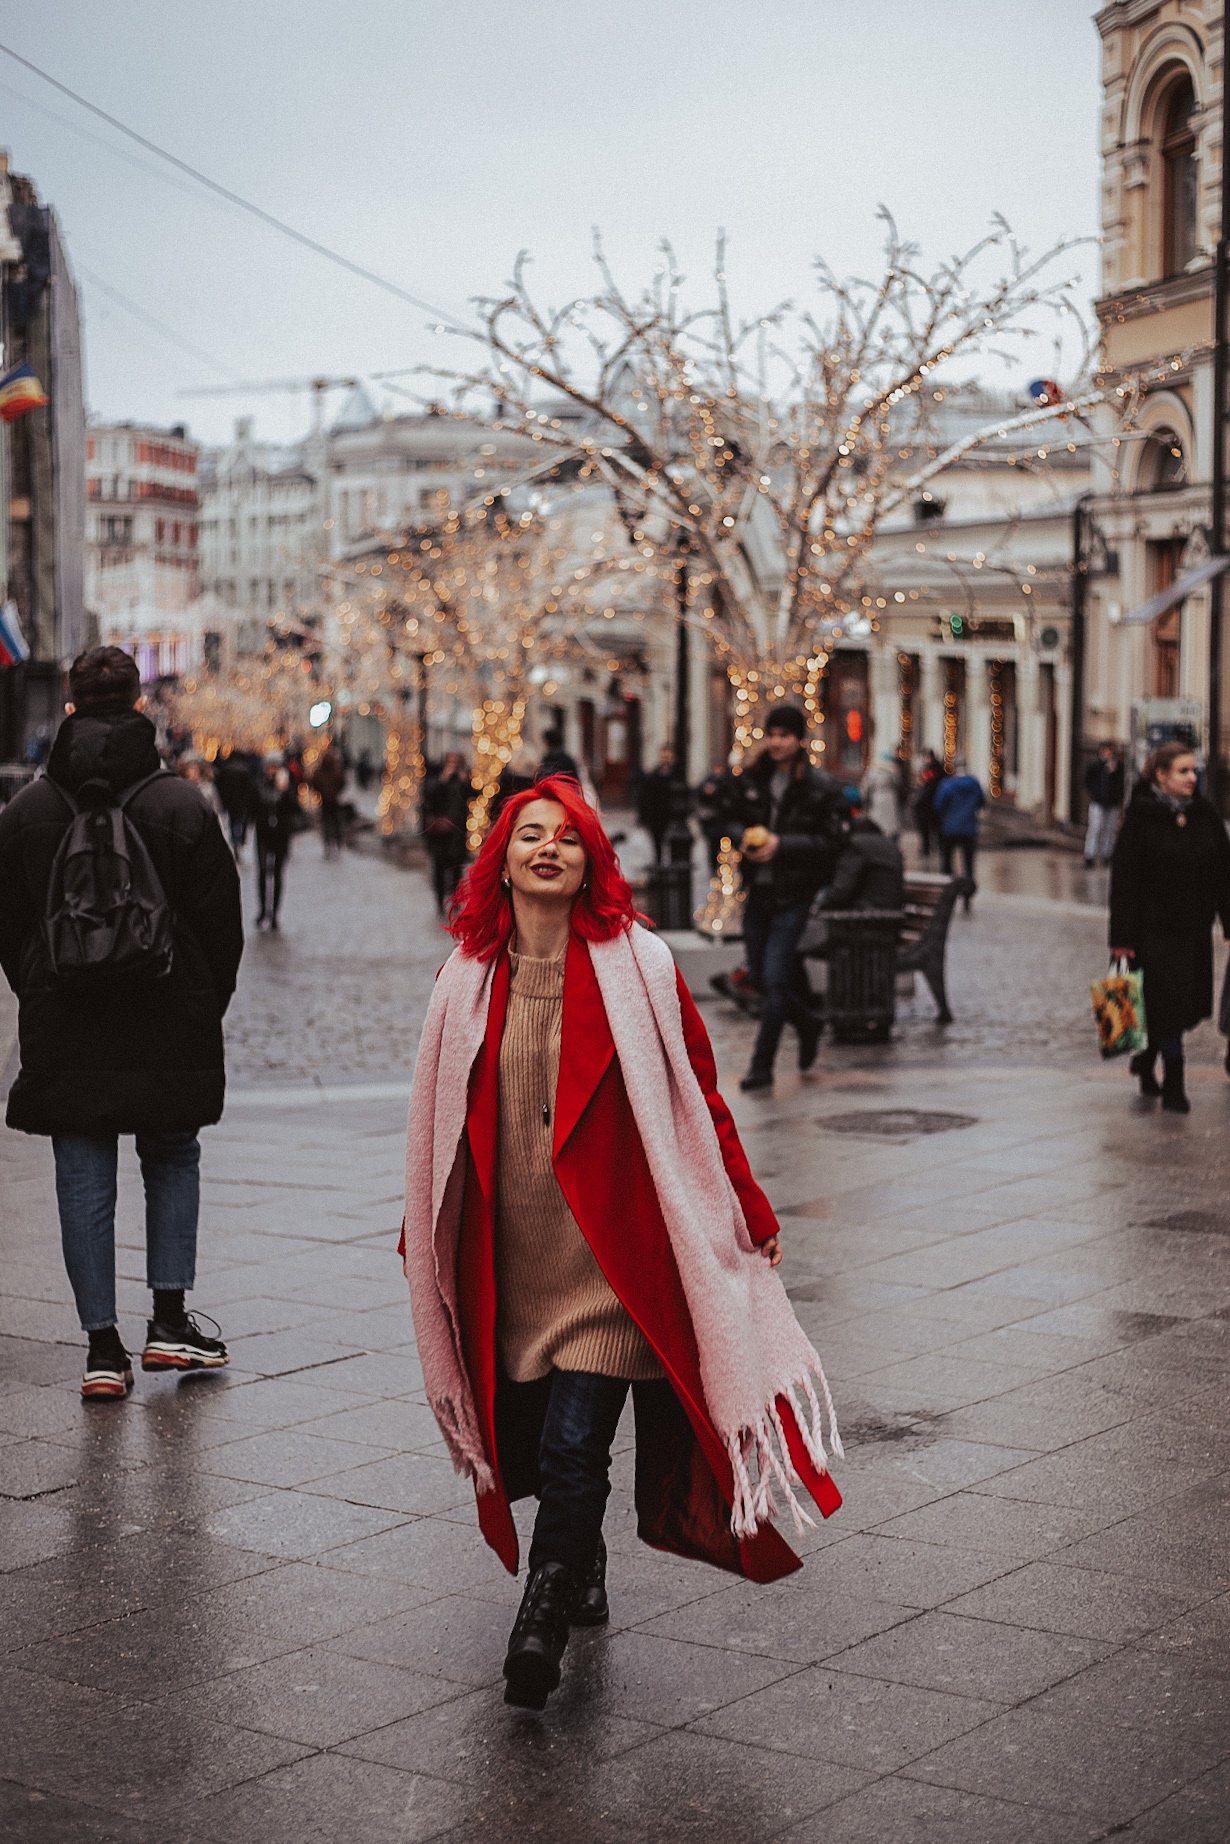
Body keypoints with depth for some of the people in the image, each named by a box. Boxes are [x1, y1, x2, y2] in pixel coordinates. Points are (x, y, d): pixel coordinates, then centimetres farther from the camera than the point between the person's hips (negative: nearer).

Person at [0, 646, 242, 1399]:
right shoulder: (182, 804, -6)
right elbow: (221, 923, -3)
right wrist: (204, 1011, 9)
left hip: (64, 1028, 1)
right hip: (168, 1024, -1)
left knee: (84, 1180, 6)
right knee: (173, 1159, 17)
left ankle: (104, 1347, 5)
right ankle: (169, 1321, 12)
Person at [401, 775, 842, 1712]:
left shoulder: (637, 966, -4)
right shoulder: (469, 980, 5)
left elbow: (698, 1097, 1)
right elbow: (441, 1124, 13)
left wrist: (750, 1214, 4)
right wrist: (423, 1238, 16)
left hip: (613, 1251, -3)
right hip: (512, 1259, 3)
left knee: (573, 1446, -11)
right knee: (521, 1447, 9)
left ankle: (545, 1614, 7)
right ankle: (584, 1573, 37)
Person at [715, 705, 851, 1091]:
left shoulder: (821, 787, -8)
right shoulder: (749, 779, 4)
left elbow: (832, 839, -11)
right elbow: (731, 818, 16)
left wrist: (782, 845, -20)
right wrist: (743, 838, -7)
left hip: (793, 895, -5)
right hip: (757, 889, 5)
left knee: (775, 979, -9)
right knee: (759, 976, 13)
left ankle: (762, 1066, -1)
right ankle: (808, 1026, 39)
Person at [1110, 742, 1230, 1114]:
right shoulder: (1141, 818, -9)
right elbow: (1123, 879, -10)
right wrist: (1122, 939, -13)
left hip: (1195, 929, 5)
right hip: (1155, 927, -5)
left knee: (1188, 1006, 10)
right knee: (1168, 1004, -5)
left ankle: (1146, 1059, 35)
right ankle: (1173, 1086, 7)